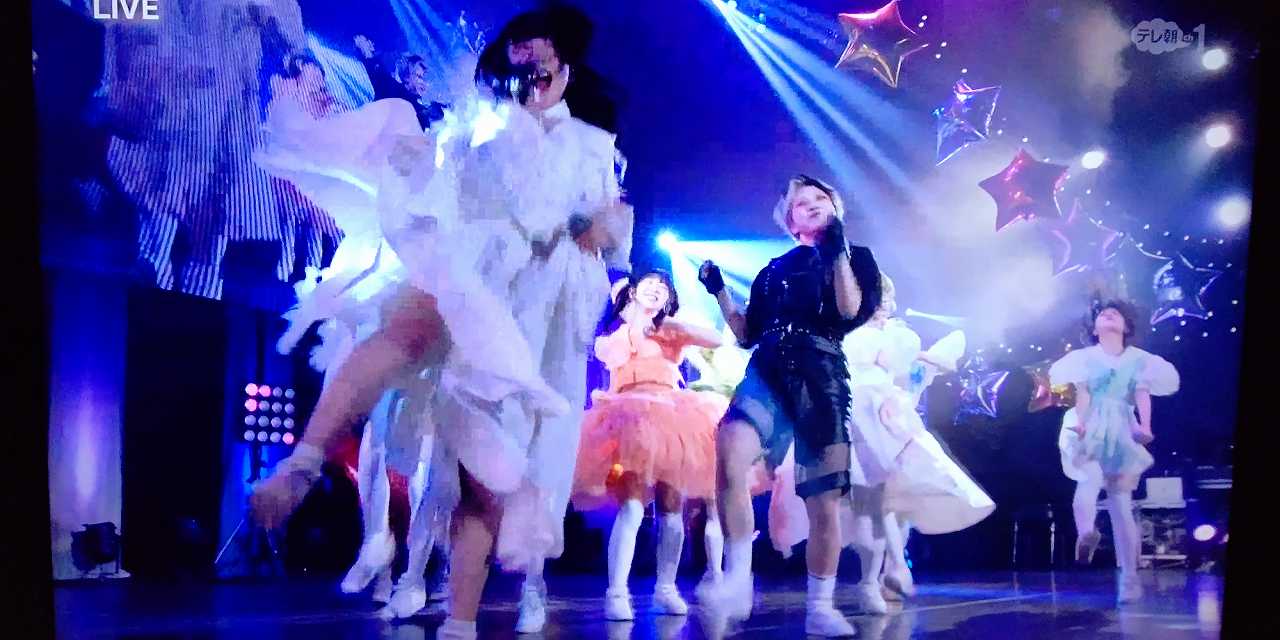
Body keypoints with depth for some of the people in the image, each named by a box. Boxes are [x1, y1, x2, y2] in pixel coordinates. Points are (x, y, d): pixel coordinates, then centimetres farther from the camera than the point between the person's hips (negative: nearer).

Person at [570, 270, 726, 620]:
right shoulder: (617, 331, 17)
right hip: (630, 422, -3)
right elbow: (607, 355, -7)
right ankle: (617, 593, -22)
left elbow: (716, 340, 4)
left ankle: (666, 589, 7)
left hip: (672, 421, 3)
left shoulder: (671, 332, 21)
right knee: (631, 508, -18)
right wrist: (633, 325, 1)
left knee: (671, 509, -2)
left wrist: (670, 325, 5)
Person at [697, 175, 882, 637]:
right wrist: (719, 290, 15)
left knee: (824, 500, -3)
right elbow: (746, 334, 22)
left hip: (821, 376, -1)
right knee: (730, 451, -30)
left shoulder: (856, 258, 15)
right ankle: (737, 580, -26)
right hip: (768, 372, 1)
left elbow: (851, 312, -5)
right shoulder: (775, 270, 22)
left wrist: (838, 251, -6)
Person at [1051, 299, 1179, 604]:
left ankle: (1129, 577, -1)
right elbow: (1083, 394, -1)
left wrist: (1145, 426, -18)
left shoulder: (1138, 359, 14)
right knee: (1090, 477, -35)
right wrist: (1080, 421, -21)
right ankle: (1086, 533, -53)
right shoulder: (1086, 357, 12)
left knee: (1122, 505, -3)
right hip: (1091, 431, -1)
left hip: (1122, 433, 1)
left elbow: (1143, 395, 1)